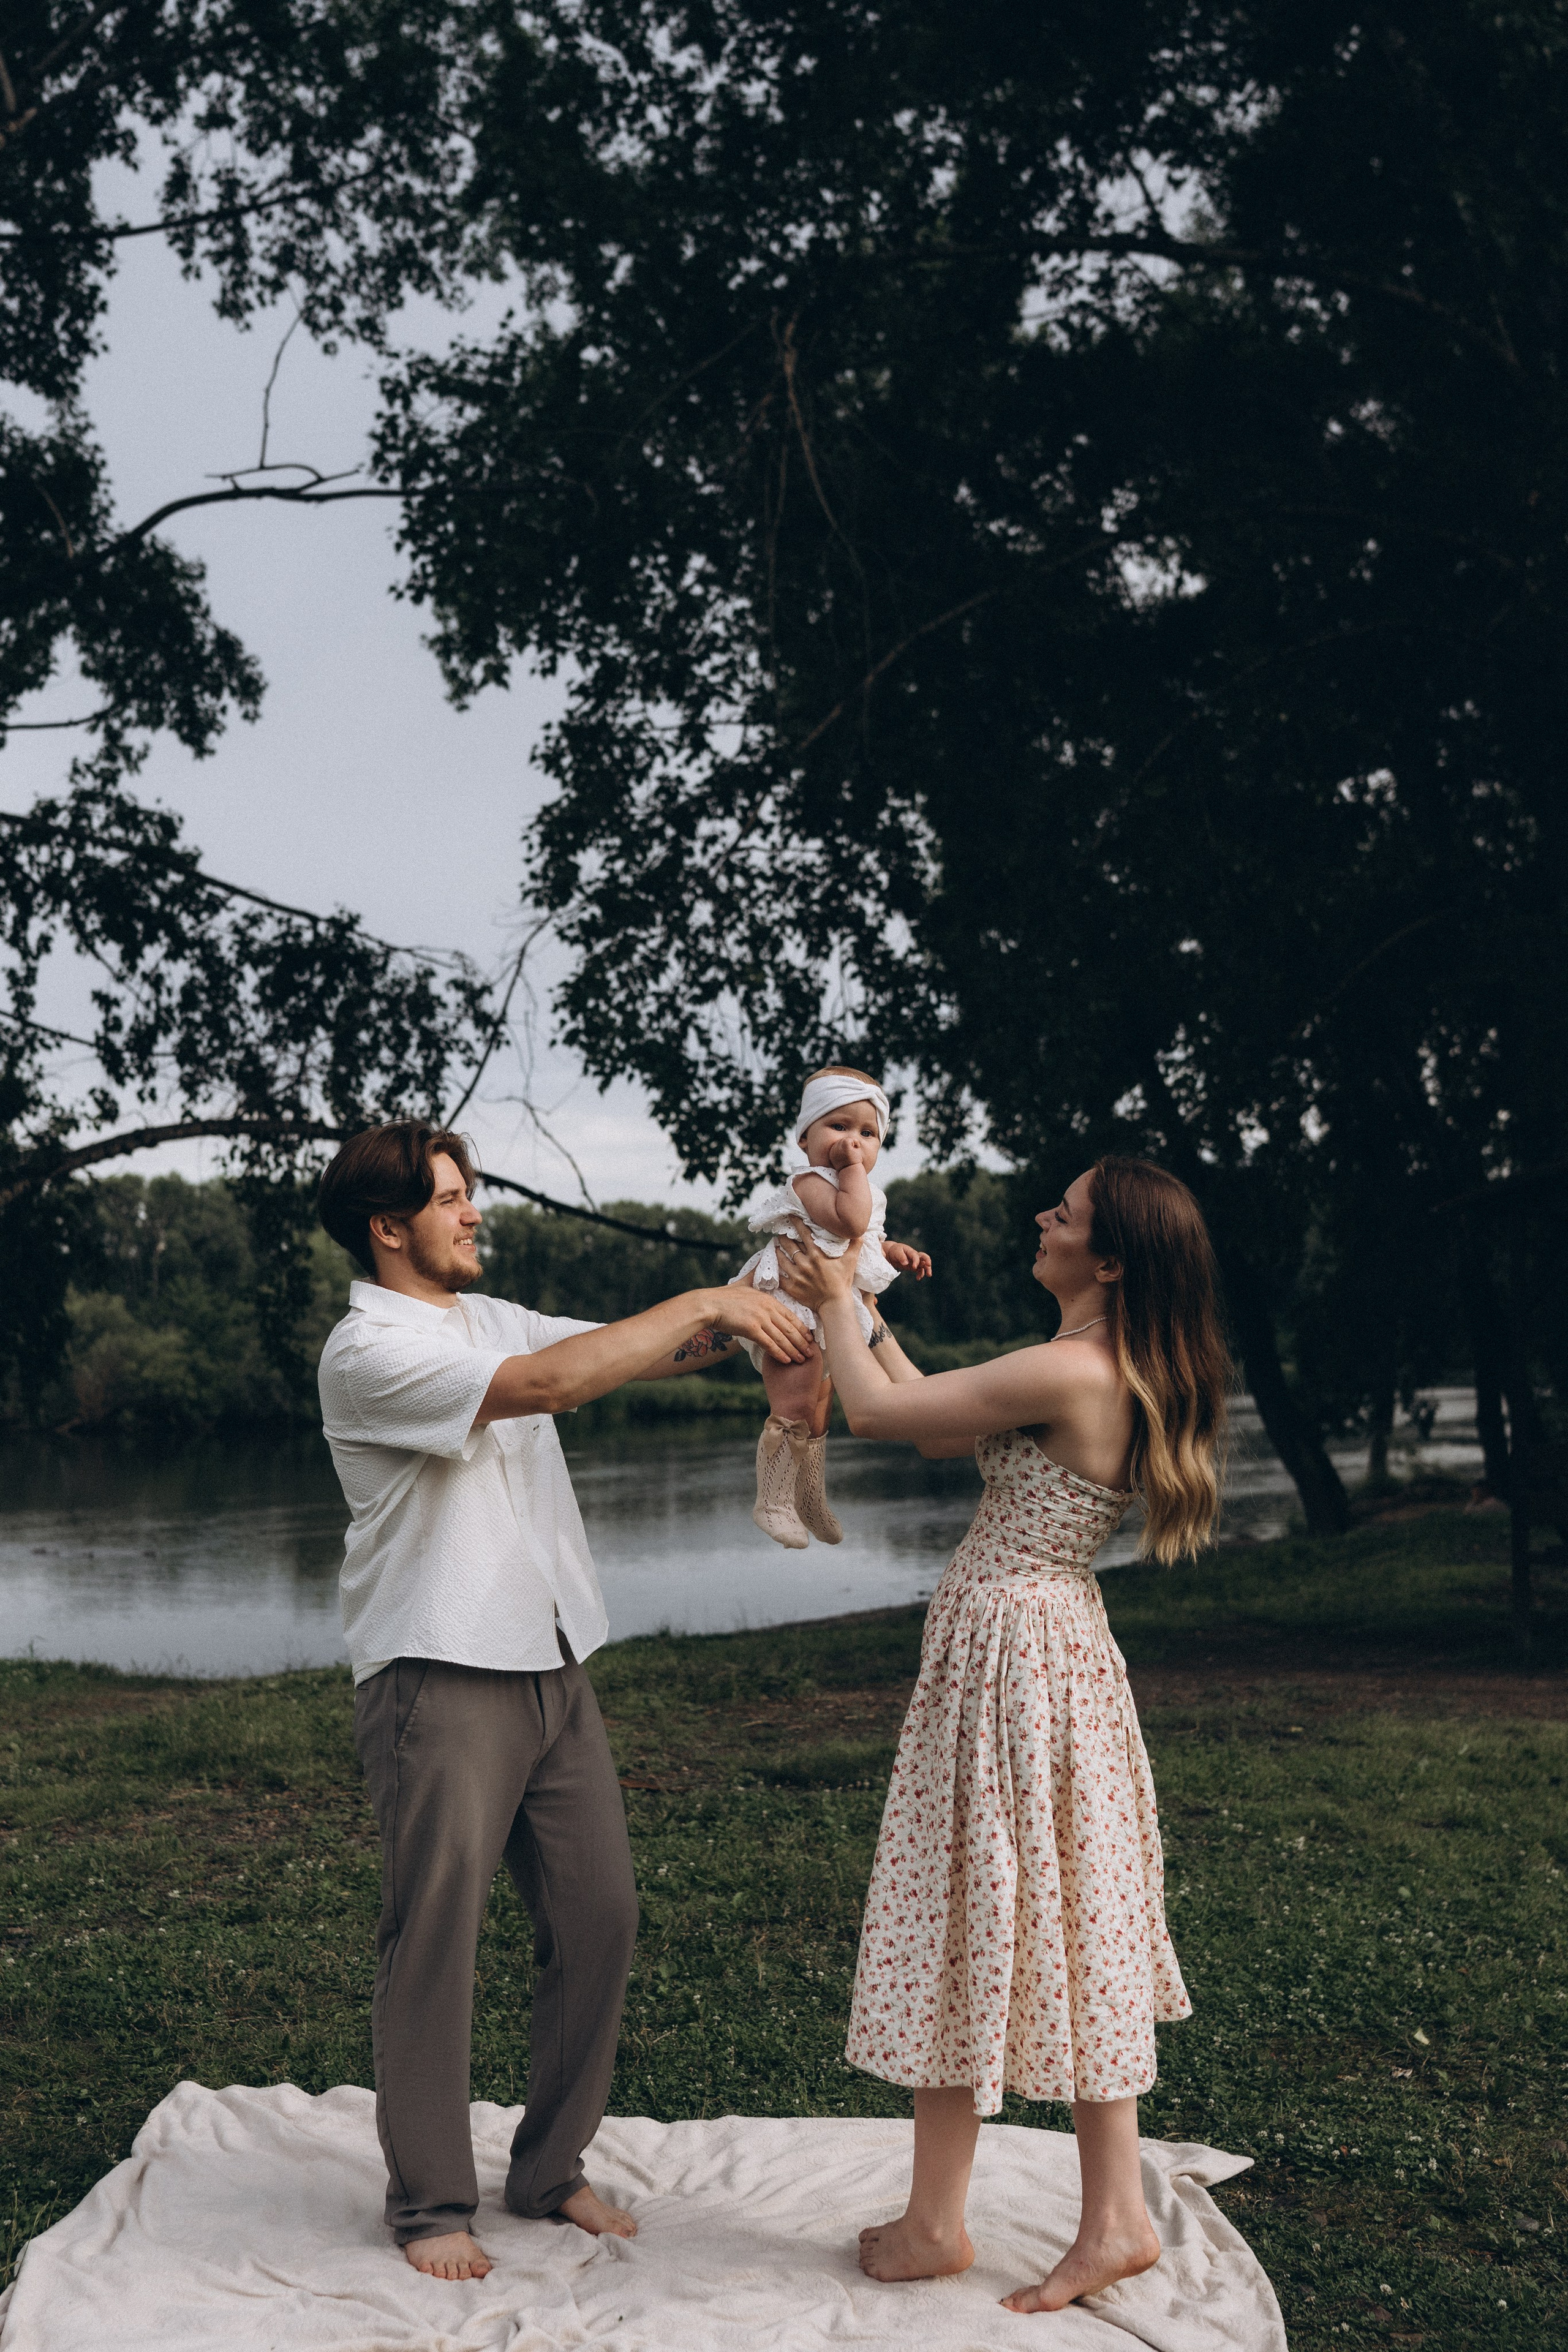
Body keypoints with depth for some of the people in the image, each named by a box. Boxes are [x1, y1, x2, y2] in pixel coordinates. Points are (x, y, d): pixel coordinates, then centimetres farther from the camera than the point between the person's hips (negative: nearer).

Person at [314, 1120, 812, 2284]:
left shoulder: (494, 1318, 13)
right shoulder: (367, 1350, -13)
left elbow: (651, 1355, 13)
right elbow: (544, 1383, -26)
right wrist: (707, 1302, -22)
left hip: (554, 1672, 8)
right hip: (440, 1682, -7)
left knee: (599, 1917, 8)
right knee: (437, 1937, 1)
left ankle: (552, 2167, 24)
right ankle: (430, 2199, 18)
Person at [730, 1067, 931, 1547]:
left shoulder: (865, 1193, 13)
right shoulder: (809, 1182, -18)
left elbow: (869, 1242, 29)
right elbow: (850, 1222, -34)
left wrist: (896, 1252, 11)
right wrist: (853, 1169, -26)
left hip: (834, 1317, 10)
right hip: (794, 1312, -10)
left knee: (819, 1412, 19)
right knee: (794, 1406, -17)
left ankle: (811, 1504, 31)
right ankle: (773, 1503, -8)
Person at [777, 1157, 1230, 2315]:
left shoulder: (1067, 1372, -22)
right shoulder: (1125, 1374, 9)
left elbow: (875, 1410, -15)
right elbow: (941, 1427, 16)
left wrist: (838, 1305, 2)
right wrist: (858, 1308, 18)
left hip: (1006, 1650, -9)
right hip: (1065, 1645, 10)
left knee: (966, 1927, 3)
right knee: (1071, 1932, 13)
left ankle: (935, 2223, 16)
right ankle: (1115, 2215, 18)